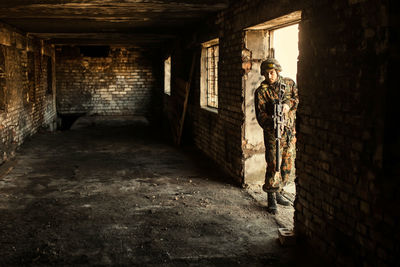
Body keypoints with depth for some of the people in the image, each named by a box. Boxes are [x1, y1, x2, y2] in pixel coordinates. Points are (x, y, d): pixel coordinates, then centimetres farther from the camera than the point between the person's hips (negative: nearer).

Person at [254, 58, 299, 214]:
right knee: (274, 165, -10)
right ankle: (271, 198, -1)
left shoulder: (289, 83, 9)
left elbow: (298, 97, 2)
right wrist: (273, 124, -30)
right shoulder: (261, 92, -5)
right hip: (273, 132, -5)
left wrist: (289, 103, -18)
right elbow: (260, 114, -12)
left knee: (286, 166, 11)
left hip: (290, 131, 5)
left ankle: (278, 193, 25)